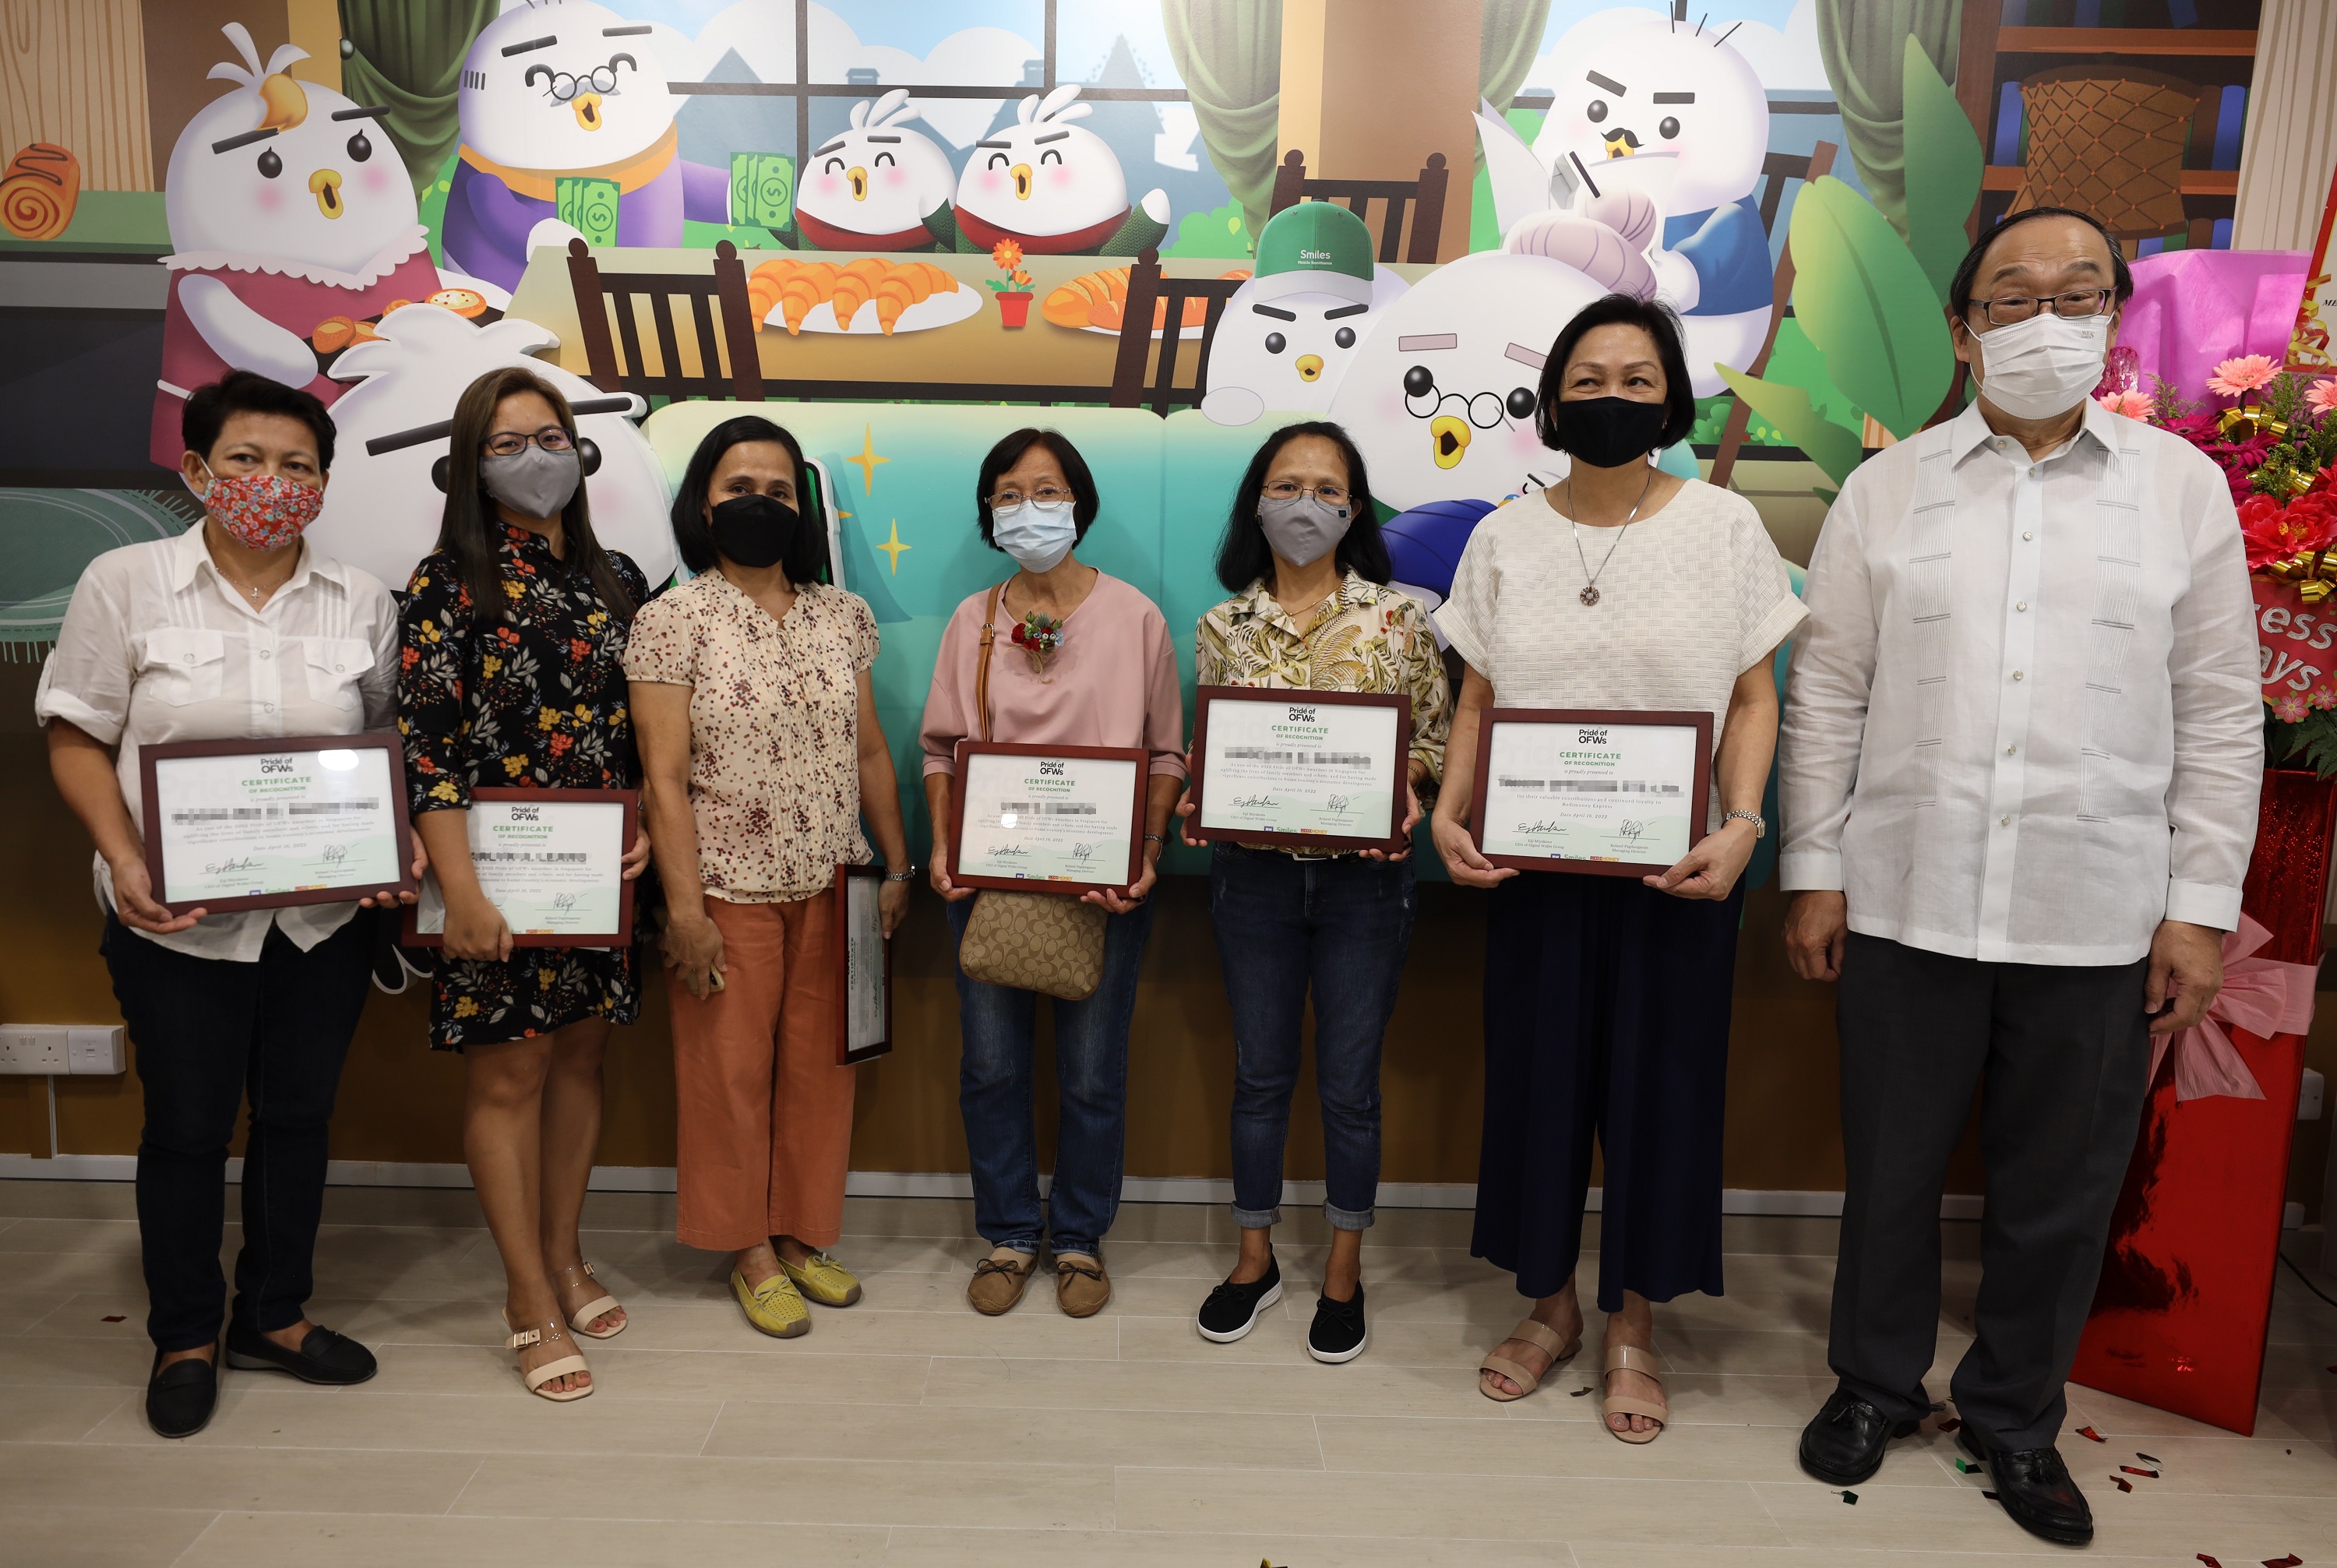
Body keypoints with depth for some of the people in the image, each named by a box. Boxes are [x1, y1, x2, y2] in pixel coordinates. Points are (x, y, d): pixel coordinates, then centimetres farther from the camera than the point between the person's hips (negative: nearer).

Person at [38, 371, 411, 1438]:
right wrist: (123, 861, -16)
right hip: (179, 915, -2)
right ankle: (183, 1339, 30)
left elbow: (389, 741, 8)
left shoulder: (360, 600, 3)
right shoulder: (124, 583, -4)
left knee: (299, 1117, 14)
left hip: (325, 913, 3)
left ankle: (273, 1318, 33)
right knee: (187, 1128, 10)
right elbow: (77, 741, -2)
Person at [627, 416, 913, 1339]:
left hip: (831, 887, 4)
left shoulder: (841, 617, 7)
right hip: (730, 891, -4)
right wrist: (685, 908, -14)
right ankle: (749, 1253, 25)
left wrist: (898, 865, 8)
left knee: (819, 1065, 11)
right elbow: (665, 778, -10)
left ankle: (802, 1235, 29)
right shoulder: (673, 621, -6)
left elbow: (870, 752, 10)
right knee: (732, 1072, 8)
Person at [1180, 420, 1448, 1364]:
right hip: (1253, 873, 2)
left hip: (1364, 874, -1)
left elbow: (1440, 737, 2)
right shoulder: (1224, 627, 4)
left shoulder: (1396, 619, -1)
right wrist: (1196, 802, -10)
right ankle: (1256, 1257, 30)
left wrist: (1406, 784, -17)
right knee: (1260, 1073, 12)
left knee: (1349, 1081, 8)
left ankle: (1344, 1269, 26)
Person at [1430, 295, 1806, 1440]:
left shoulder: (1725, 527, 0)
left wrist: (1739, 826, -14)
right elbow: (1477, 701, 6)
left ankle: (1633, 1327, 26)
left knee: (1660, 1087, 7)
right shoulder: (1504, 539, 5)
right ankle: (1550, 1306, 29)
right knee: (1536, 1078, 9)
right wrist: (1448, 813, -9)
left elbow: (1752, 699, 1)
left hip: (1677, 867, -1)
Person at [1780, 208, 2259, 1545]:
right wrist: (1815, 871, -1)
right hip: (1907, 905, 0)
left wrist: (2203, 907, -1)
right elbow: (1828, 694, 3)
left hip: (2098, 921, 1)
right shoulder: (1889, 490, 3)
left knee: (2062, 1193, 13)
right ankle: (1877, 1386, 35)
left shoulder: (2186, 486, 4)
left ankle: (2017, 1419, 35)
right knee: (1894, 1171, 13)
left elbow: (2220, 716, 4)